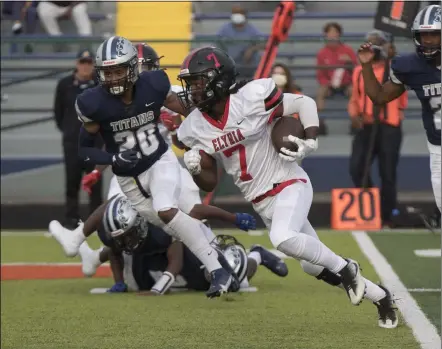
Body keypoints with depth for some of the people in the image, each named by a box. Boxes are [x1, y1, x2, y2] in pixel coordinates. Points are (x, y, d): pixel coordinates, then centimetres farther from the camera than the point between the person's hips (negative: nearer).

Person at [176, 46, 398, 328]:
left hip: (288, 185, -6)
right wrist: (195, 169, -16)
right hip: (261, 202, 6)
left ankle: (346, 270, -10)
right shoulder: (194, 130, -3)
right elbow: (210, 183, 5)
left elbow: (304, 103, -8)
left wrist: (310, 141, -23)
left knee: (283, 238, -34)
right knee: (314, 266, 10)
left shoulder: (251, 99, -19)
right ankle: (380, 296, 28)